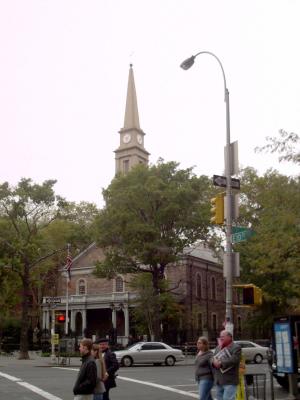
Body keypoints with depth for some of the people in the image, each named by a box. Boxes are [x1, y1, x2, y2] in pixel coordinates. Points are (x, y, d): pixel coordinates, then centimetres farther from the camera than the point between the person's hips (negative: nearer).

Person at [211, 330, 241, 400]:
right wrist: (214, 362, -12)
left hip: (230, 381, -7)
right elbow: (213, 359, 11)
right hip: (218, 381, 7)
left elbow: (234, 360, -17)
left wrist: (221, 363, -17)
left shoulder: (236, 347, -3)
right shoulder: (218, 347, 18)